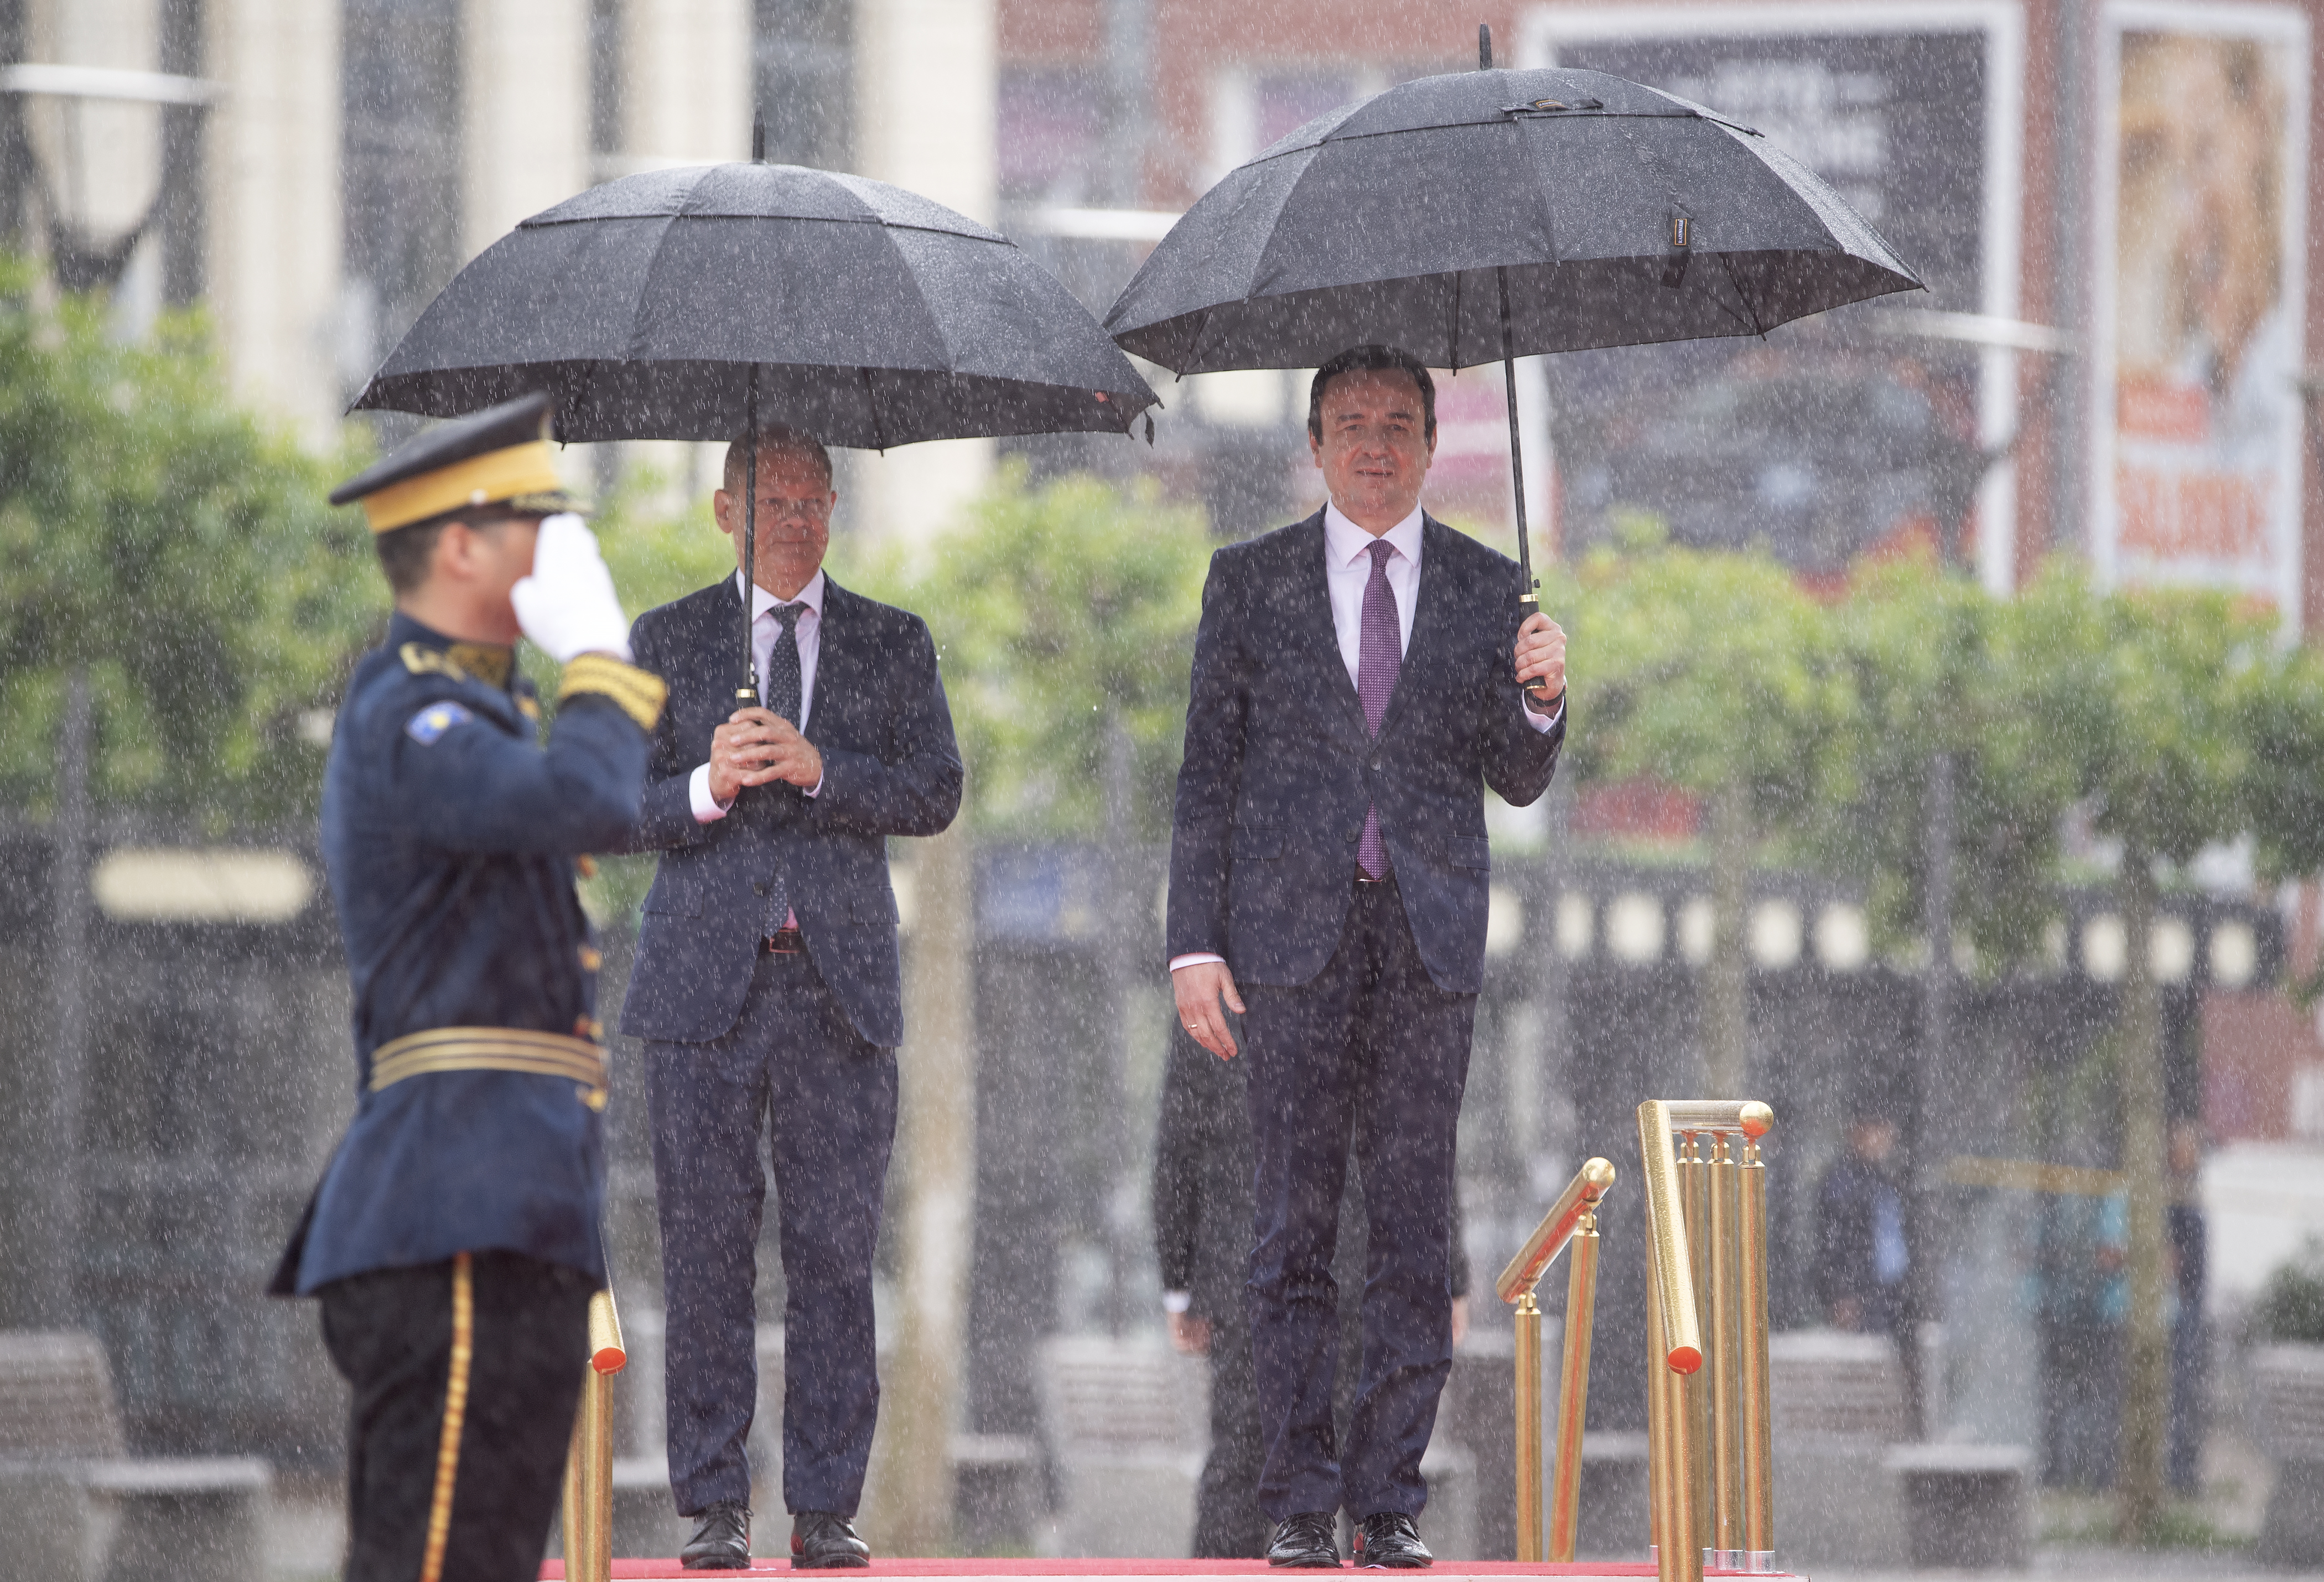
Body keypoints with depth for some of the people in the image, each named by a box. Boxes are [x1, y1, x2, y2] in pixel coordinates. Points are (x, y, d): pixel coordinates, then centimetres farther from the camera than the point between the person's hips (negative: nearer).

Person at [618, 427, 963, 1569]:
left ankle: (827, 1508, 1)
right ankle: (713, 1506, 2)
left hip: (840, 986, 0)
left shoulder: (893, 646, 11)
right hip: (707, 981, 0)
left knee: (837, 1251, -2)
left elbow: (936, 793, 1)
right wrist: (707, 787, -17)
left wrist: (821, 770, -14)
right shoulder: (668, 641, 10)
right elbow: (621, 804, 3)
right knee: (707, 1250, -2)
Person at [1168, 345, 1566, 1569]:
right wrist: (1195, 943, -2)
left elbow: (1515, 781, 10)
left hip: (1430, 936, 1)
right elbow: (1207, 771, 6)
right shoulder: (1251, 581, 7)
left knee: (1415, 1226, -1)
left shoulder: (1486, 587, 10)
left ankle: (1390, 1498, 3)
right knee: (1295, 1224, -2)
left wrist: (1540, 701, -12)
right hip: (1294, 935, -1)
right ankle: (1300, 1501, 2)